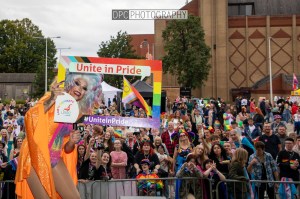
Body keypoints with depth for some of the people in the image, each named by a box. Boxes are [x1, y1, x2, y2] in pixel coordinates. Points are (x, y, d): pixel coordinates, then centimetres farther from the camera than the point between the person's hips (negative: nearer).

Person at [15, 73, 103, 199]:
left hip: (55, 160, 6)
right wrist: (51, 100, -30)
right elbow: (30, 117, -26)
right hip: (36, 157, -6)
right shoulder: (52, 99, -7)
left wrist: (72, 142, -6)